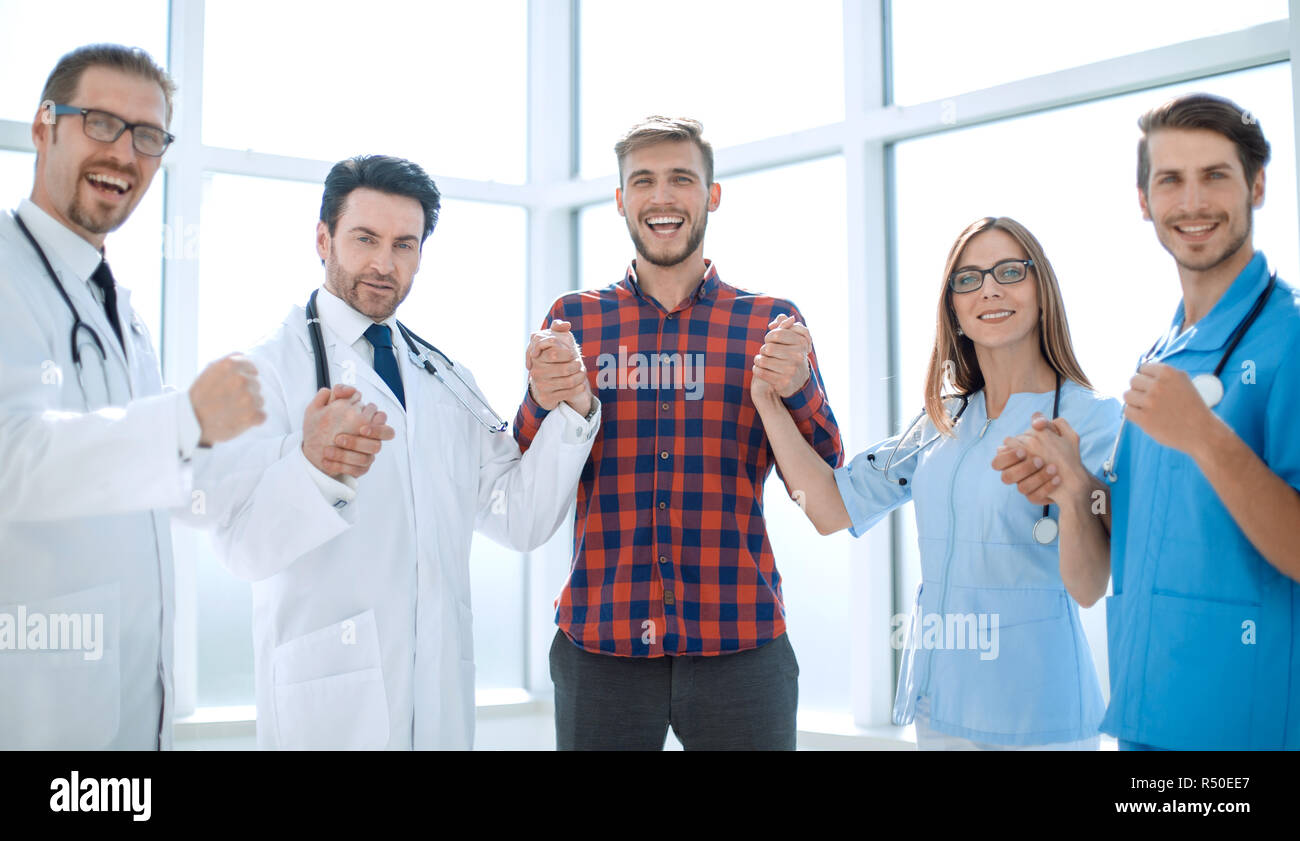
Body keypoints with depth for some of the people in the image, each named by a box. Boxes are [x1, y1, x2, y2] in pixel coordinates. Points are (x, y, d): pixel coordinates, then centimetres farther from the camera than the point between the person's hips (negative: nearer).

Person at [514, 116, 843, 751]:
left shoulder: (770, 321, 5)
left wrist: (796, 393, -17)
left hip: (739, 644, 0)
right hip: (600, 643, 1)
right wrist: (544, 405, -14)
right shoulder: (574, 318, 7)